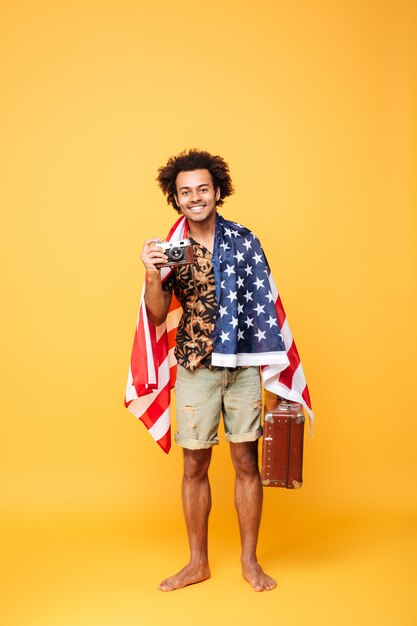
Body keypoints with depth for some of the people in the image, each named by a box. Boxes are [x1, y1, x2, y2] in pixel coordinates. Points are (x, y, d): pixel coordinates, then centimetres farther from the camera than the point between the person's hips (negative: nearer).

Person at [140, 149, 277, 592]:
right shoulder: (171, 249, 0)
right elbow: (157, 315, -4)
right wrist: (152, 276, -23)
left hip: (244, 367, 0)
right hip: (196, 369, 0)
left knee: (247, 462, 7)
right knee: (194, 466, 8)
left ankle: (249, 561, 24)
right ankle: (198, 562, 25)